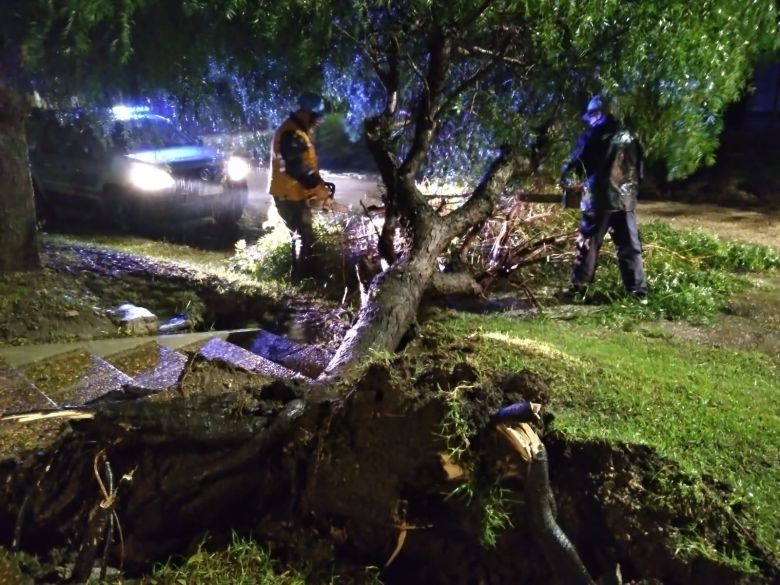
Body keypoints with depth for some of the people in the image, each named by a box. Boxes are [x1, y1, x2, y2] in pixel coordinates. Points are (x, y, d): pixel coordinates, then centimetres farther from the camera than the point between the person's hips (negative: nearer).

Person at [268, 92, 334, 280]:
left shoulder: (300, 132, 15)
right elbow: (295, 167, -30)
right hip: (289, 196, -11)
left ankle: (299, 275, 31)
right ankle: (302, 278, 0)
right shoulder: (291, 134, -21)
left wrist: (318, 184, 8)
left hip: (296, 195, 11)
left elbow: (307, 164, 20)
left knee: (300, 236, 19)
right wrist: (318, 186, -26)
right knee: (305, 237, -7)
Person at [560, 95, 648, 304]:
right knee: (630, 247, 7)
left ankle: (578, 286, 11)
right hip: (626, 200, 4)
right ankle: (638, 290, 6)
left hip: (598, 199, -3)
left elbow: (574, 163, 5)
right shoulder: (629, 137, 11)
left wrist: (564, 178, 22)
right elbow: (639, 170, 15)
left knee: (587, 243, 7)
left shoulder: (592, 136, -2)